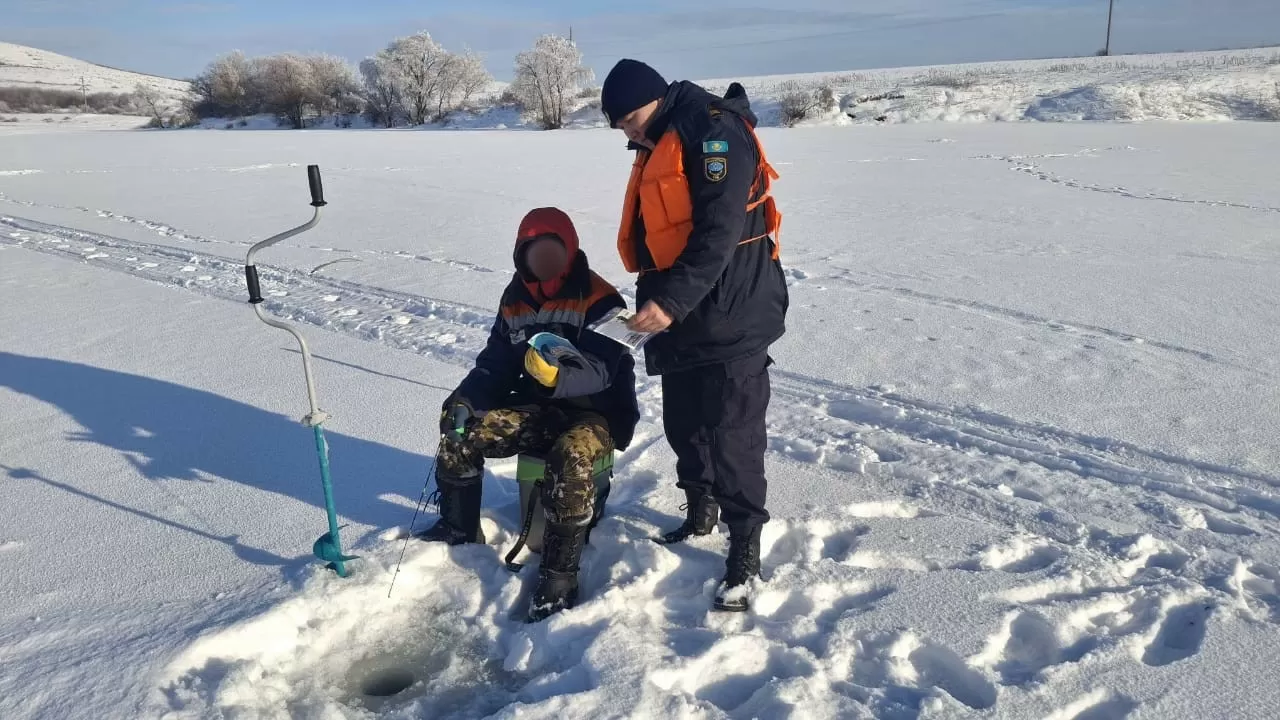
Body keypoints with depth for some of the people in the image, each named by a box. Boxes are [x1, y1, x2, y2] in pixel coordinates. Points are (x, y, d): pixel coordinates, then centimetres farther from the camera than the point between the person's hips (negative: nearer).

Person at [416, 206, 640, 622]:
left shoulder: (598, 299, -14)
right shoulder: (515, 301, 7)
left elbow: (600, 373, -24)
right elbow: (495, 364, 8)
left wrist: (555, 376, -44)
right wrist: (465, 399, -11)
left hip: (596, 413, -6)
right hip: (540, 408, 7)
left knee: (569, 458, -37)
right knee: (462, 431, -8)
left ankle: (559, 575, -27)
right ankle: (459, 528, 11)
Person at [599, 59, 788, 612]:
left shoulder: (713, 131, -13)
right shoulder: (657, 151, 18)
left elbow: (719, 232, -23)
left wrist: (670, 302, -27)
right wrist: (654, 302, 14)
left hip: (731, 319, -9)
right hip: (680, 318, 10)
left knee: (731, 435, -5)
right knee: (683, 426, 18)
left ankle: (744, 553, 6)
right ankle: (700, 513, 38)